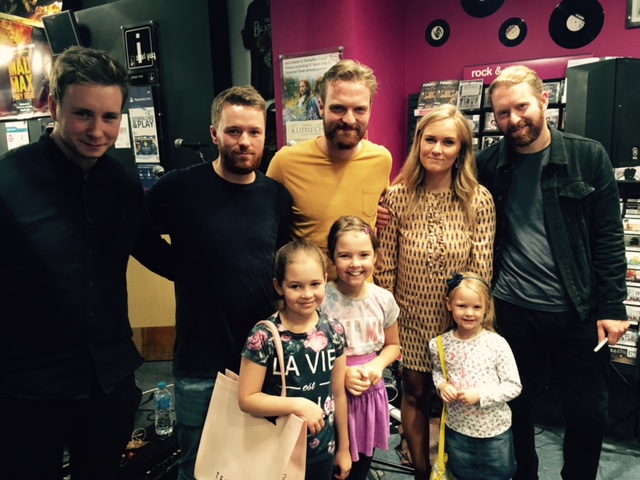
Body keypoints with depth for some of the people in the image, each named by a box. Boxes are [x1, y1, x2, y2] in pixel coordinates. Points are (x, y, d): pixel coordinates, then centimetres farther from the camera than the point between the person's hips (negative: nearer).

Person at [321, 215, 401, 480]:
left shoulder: (384, 299, -5)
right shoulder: (322, 299, -16)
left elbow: (393, 345, 9)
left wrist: (377, 364, -9)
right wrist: (342, 373, -19)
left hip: (370, 393, 4)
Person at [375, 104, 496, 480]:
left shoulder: (479, 200, -11)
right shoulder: (397, 197, -9)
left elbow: (482, 271, -8)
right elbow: (386, 267, -5)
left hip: (459, 320, 0)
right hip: (411, 318, 1)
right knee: (415, 393, 16)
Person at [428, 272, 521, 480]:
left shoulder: (497, 344, -17)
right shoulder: (441, 344, -8)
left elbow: (514, 386, -12)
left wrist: (480, 395, -23)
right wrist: (442, 385, -10)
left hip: (494, 430, -2)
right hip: (456, 428, 2)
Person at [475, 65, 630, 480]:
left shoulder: (589, 157, -3)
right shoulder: (488, 165, 0)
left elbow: (609, 238, -2)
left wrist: (612, 306, -5)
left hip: (578, 312, 0)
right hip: (513, 310, 1)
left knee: (589, 413, 12)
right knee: (517, 406, 14)